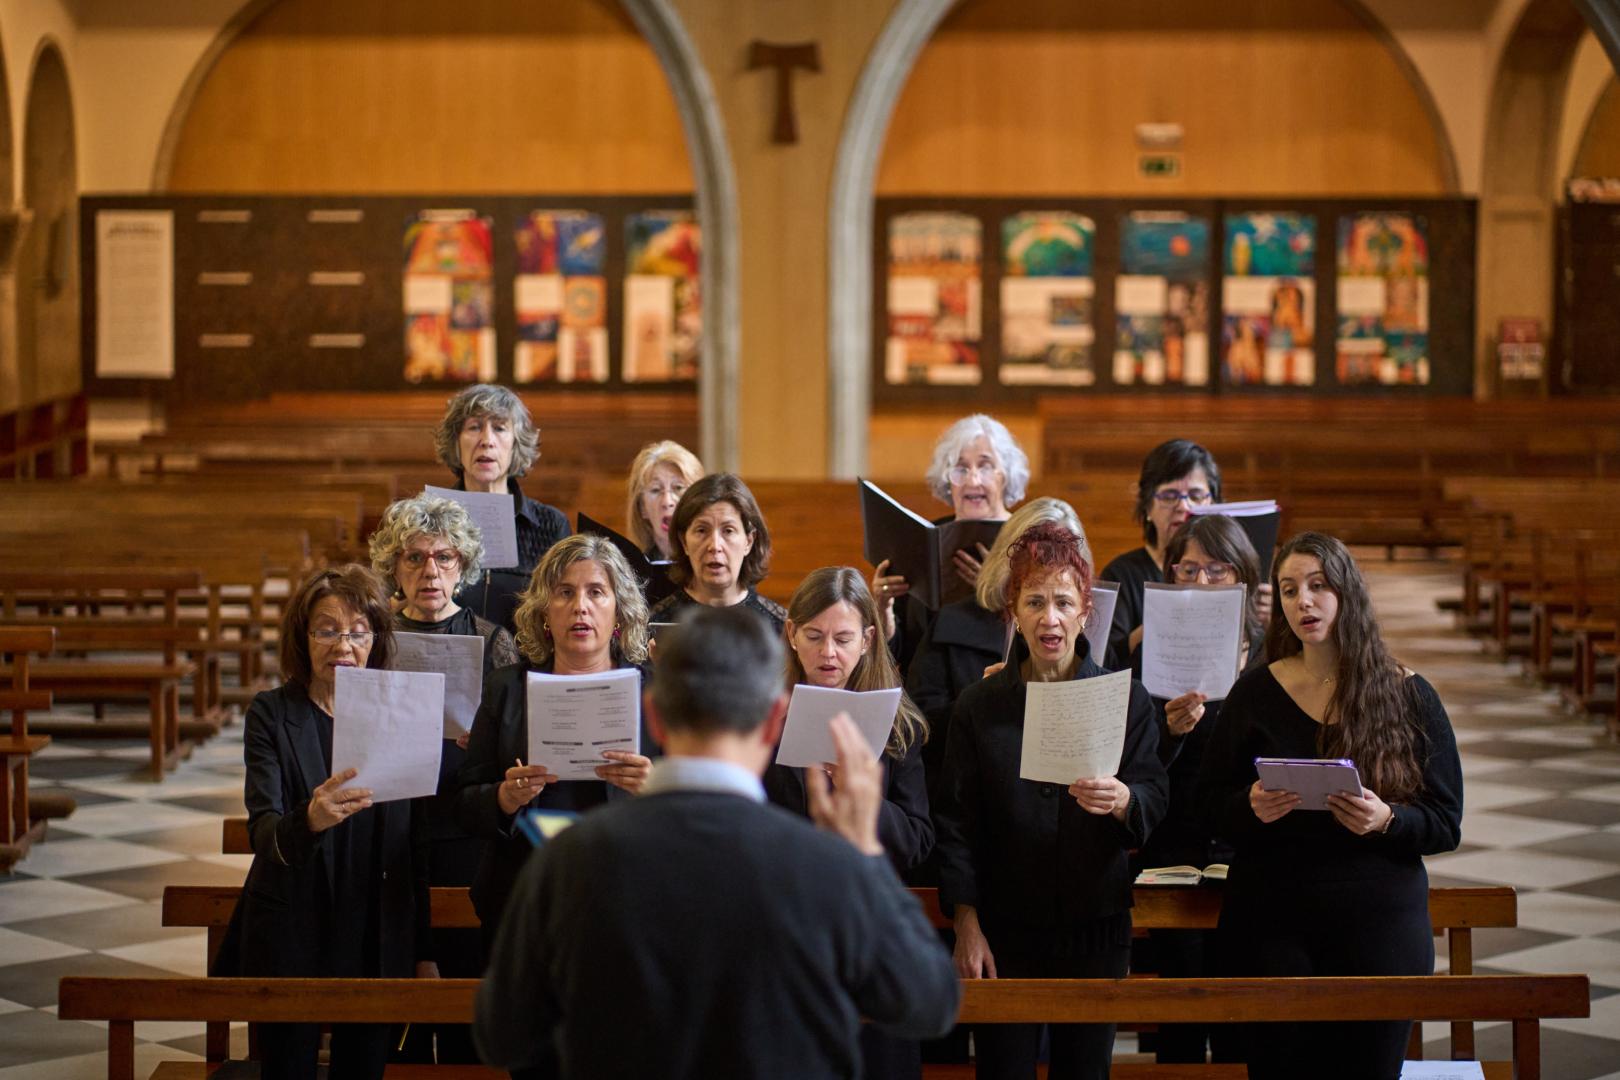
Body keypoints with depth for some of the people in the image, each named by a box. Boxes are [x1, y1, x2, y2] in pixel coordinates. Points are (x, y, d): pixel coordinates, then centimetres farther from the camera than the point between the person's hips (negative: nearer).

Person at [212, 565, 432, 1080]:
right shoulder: (272, 714, -4)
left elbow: (417, 845, 9)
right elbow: (263, 831, -16)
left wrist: (425, 953, 8)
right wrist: (309, 820, -39)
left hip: (377, 938, 2)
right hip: (290, 938, -2)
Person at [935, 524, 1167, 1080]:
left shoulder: (1126, 698, 2)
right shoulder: (977, 705, 2)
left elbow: (1155, 802, -3)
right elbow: (956, 821, 2)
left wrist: (1122, 800, -27)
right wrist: (967, 925, -6)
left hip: (1096, 929, 0)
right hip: (1005, 929, 0)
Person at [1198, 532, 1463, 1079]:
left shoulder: (1409, 696, 2)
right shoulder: (1253, 694, 6)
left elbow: (1446, 824, 0)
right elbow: (1211, 804, 6)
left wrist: (1386, 820, -19)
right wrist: (1251, 807, -16)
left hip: (1379, 923, -1)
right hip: (1270, 924, 1)